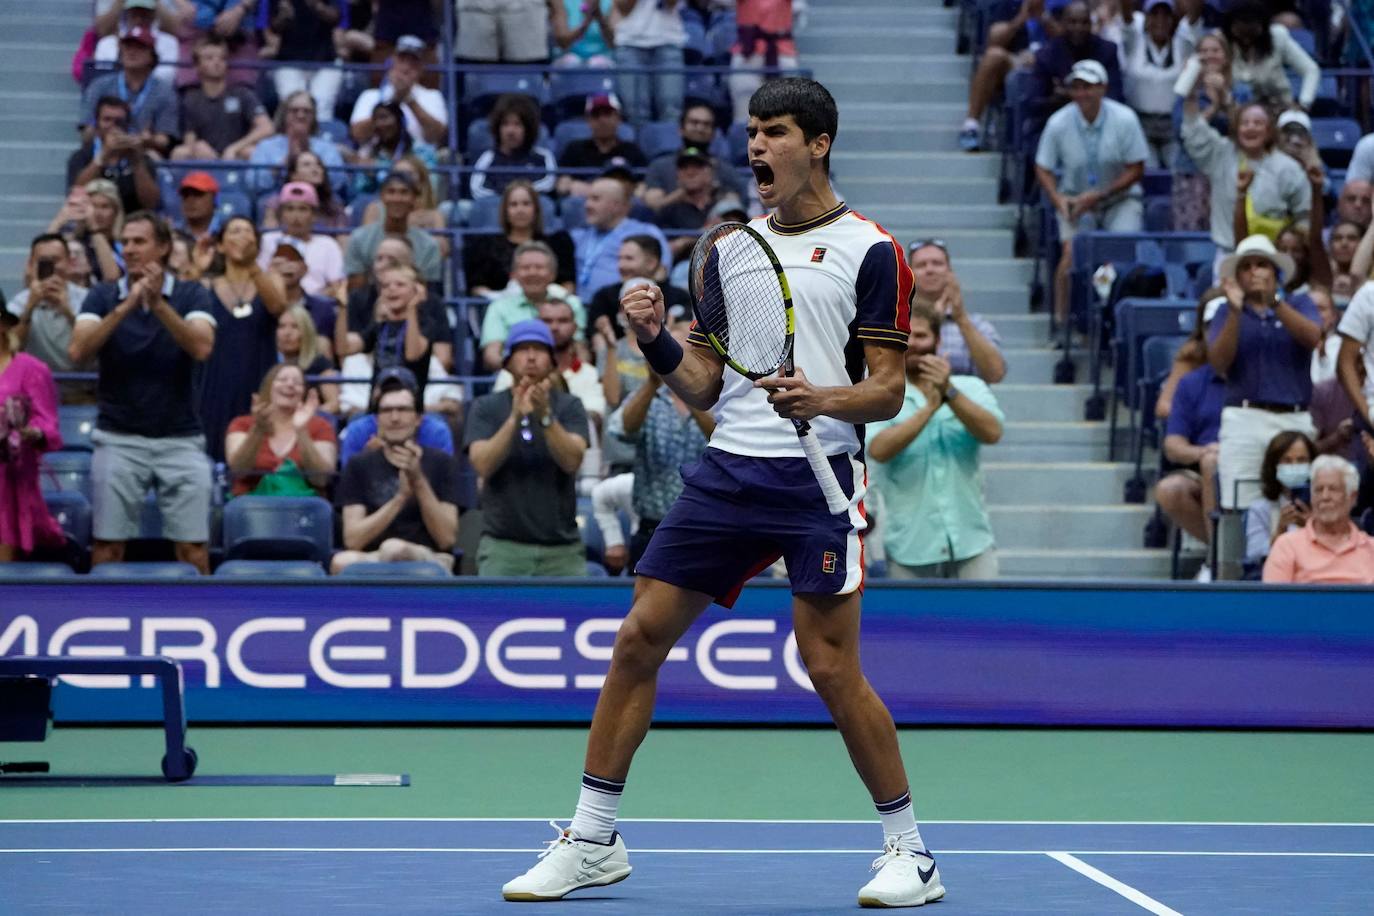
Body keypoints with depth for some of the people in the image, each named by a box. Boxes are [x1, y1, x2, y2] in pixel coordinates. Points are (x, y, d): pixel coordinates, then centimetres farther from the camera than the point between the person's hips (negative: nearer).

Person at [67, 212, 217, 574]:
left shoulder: (191, 295, 1)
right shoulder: (103, 296, 4)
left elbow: (202, 348, -16)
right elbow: (78, 350, -12)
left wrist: (158, 303, -26)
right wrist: (126, 307, -21)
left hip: (181, 438, -1)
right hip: (118, 438, 1)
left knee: (193, 549, -2)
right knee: (107, 546, 0)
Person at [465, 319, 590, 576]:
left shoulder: (569, 406, 5)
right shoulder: (487, 408, 6)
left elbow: (572, 461, -11)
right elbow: (483, 465, -9)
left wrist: (545, 416, -26)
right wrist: (515, 417, -21)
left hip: (562, 548, 1)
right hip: (503, 547, 0)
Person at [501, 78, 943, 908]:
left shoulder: (870, 251, -1)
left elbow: (889, 390, -5)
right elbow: (704, 386, 16)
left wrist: (823, 399, -24)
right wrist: (657, 340, -3)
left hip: (818, 478, -6)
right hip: (727, 473, 6)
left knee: (831, 666, -9)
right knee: (639, 638, 1)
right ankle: (592, 840, 11)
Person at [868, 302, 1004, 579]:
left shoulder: (971, 388, 7)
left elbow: (992, 433, -12)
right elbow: (879, 449, -16)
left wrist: (949, 393, -24)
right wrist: (929, 408, -24)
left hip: (971, 545, 1)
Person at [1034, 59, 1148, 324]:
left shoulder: (1124, 119, -14)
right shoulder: (1058, 123, -10)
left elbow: (1136, 170, -10)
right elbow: (1043, 168, 0)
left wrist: (1098, 196, -18)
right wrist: (1058, 199, -19)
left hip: (1119, 199, -1)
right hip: (1075, 199, 1)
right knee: (1071, 252, -19)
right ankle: (1061, 318, -9)